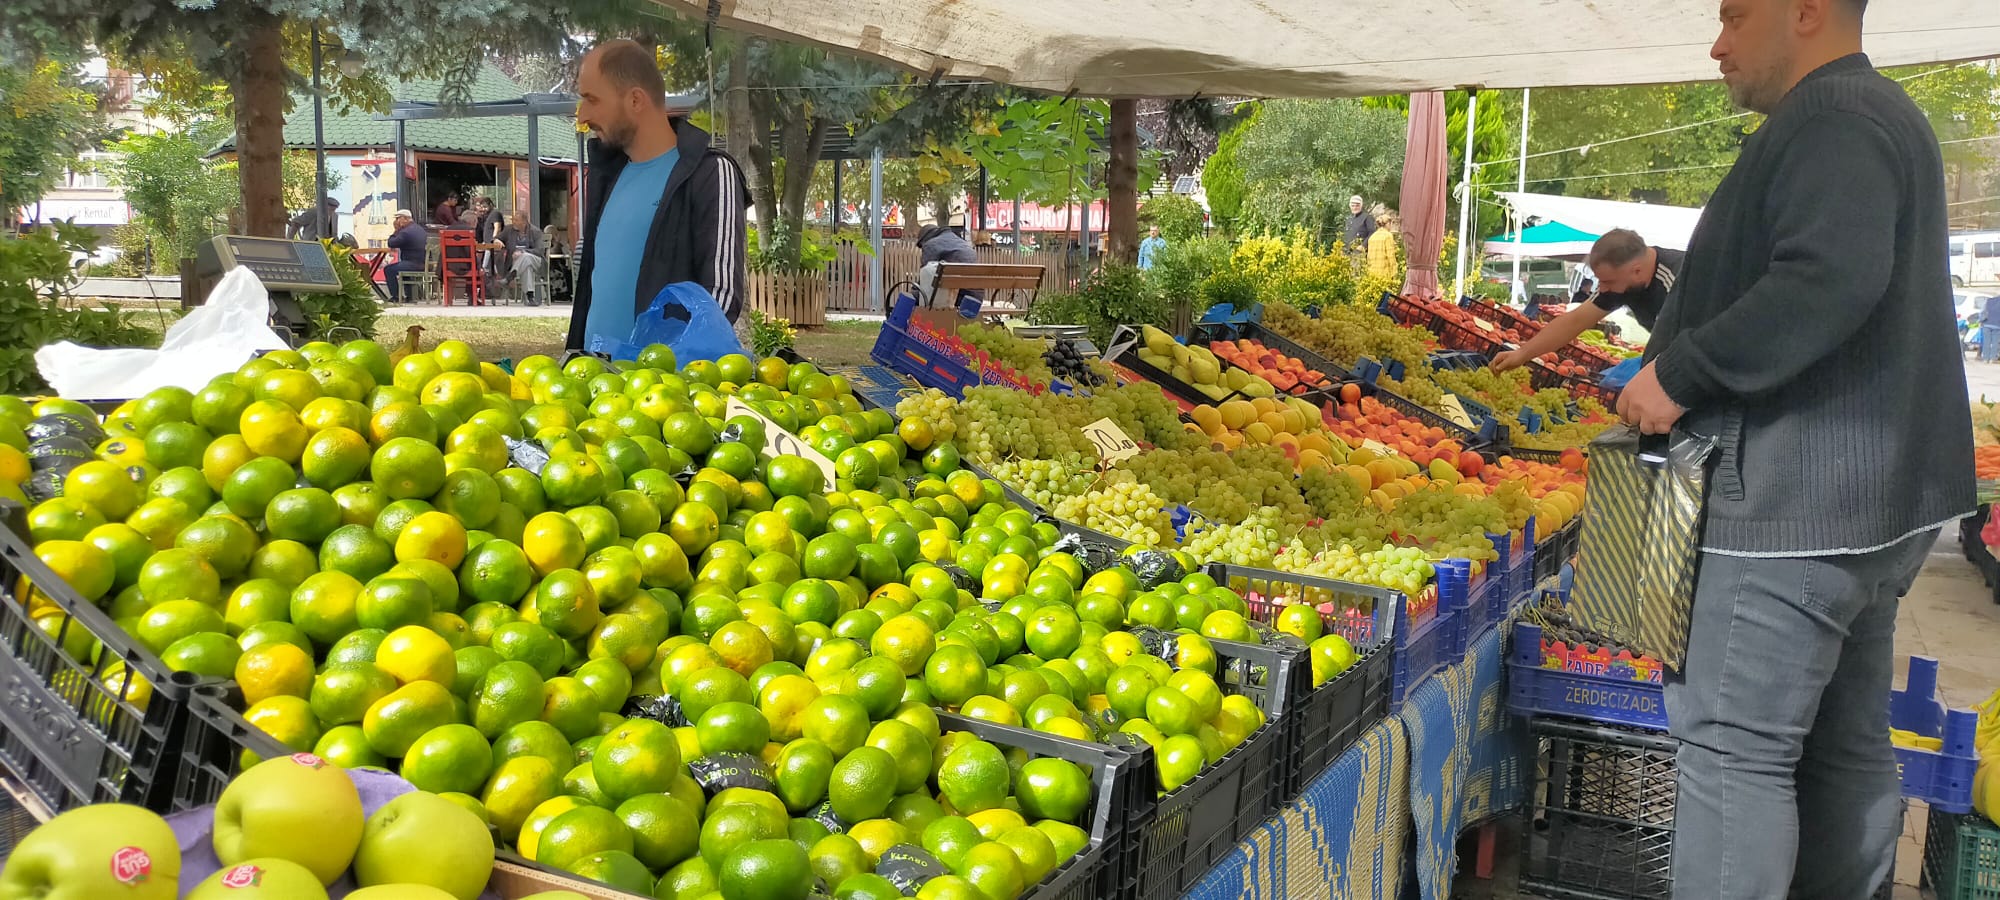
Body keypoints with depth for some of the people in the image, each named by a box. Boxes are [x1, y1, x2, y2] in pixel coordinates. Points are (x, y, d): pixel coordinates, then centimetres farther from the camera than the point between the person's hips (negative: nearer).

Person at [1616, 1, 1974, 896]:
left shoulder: (1831, 121, -13)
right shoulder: (1881, 115, 21)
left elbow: (1830, 282, -28)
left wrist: (1679, 372, -20)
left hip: (1801, 495, -11)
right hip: (1874, 495, 11)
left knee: (1733, 743, -7)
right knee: (1847, 744, 15)